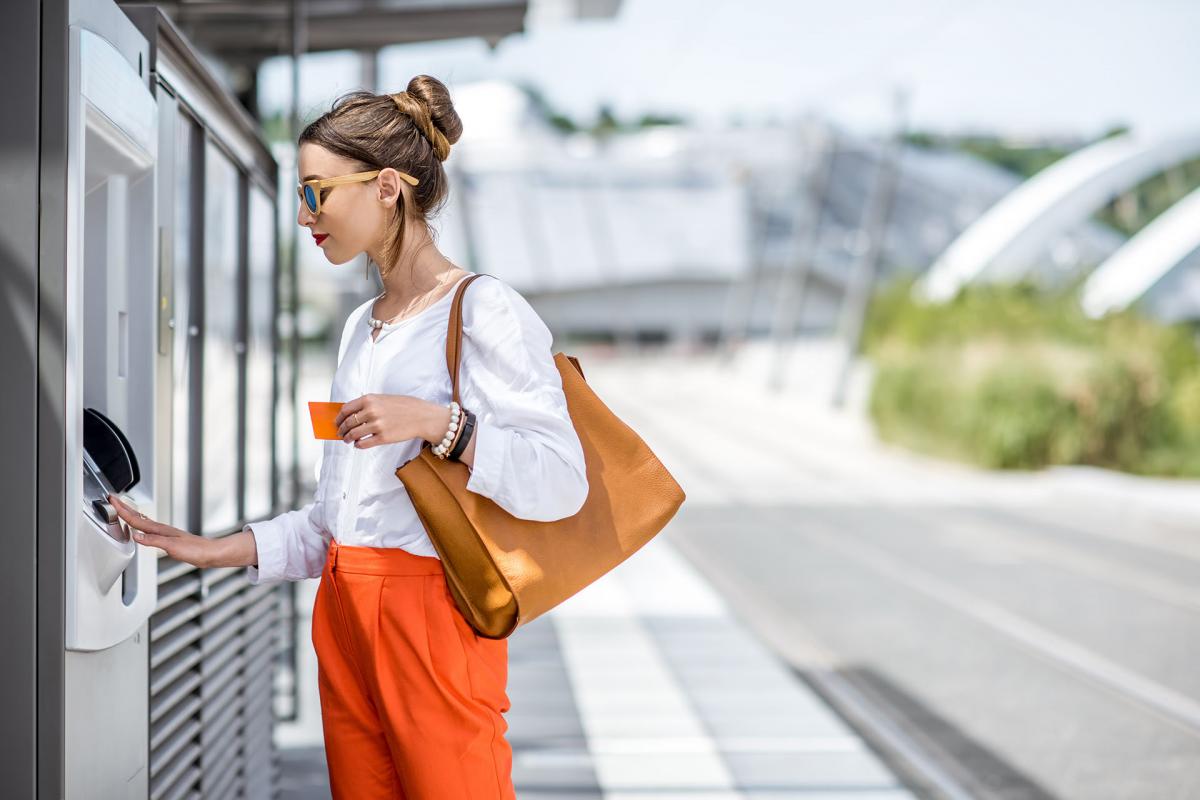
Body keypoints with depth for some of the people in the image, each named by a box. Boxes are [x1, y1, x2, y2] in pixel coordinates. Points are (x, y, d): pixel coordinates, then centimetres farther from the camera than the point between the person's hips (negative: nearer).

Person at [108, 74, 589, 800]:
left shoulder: (482, 310, -8)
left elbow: (561, 481, -17)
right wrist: (220, 550, 13)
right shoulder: (361, 326, 18)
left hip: (432, 611, -8)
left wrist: (436, 421, -26)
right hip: (345, 613, 8)